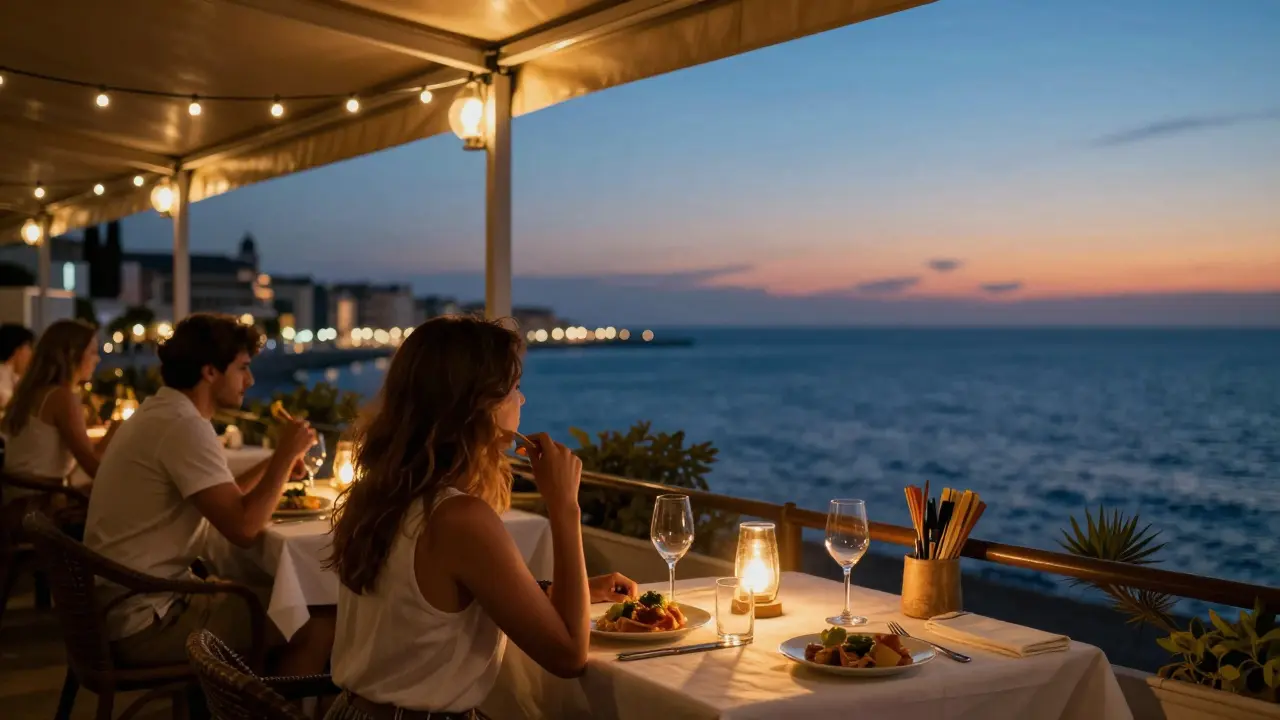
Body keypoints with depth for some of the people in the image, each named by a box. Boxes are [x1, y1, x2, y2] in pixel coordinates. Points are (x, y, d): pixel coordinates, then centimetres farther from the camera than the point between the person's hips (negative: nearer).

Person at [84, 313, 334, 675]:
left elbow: (222, 500, 20)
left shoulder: (161, 413, 12)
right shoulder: (184, 425, -19)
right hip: (147, 618, -10)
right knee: (317, 624, -11)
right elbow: (243, 529, -24)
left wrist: (276, 461, 10)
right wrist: (286, 456, -13)